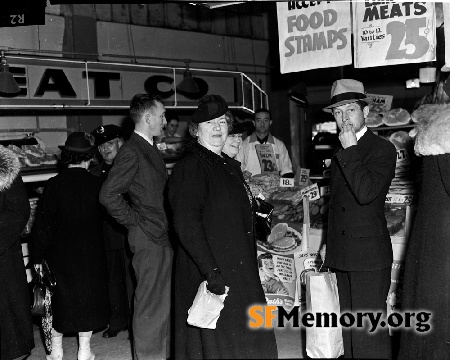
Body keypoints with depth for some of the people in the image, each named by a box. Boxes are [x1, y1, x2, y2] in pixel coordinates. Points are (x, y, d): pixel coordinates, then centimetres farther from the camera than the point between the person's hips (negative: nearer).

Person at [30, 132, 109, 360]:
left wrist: (37, 256, -2)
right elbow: (103, 218, 0)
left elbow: (42, 224, -10)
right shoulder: (96, 184, -10)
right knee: (87, 297, 13)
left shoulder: (54, 185, -13)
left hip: (60, 253, -1)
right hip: (90, 254, 1)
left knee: (59, 299, 14)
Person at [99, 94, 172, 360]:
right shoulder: (131, 152, -15)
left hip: (162, 238, 9)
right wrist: (135, 222, -13)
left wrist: (166, 228, 13)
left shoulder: (150, 150, 15)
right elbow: (109, 195, -21)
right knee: (151, 304, -1)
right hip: (149, 238, -9)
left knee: (165, 301, 17)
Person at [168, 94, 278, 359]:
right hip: (211, 271, -9)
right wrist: (210, 271, -25)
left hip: (239, 268, 9)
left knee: (248, 337, 13)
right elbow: (186, 225, -21)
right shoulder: (190, 168, -13)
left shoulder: (230, 166, 14)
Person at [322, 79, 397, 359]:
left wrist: (350, 151, -18)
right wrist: (330, 251, 22)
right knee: (349, 326, 14)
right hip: (343, 256, 8)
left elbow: (366, 193, -24)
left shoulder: (383, 149, -8)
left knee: (370, 334, -5)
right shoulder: (342, 152, 15)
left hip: (369, 256, -8)